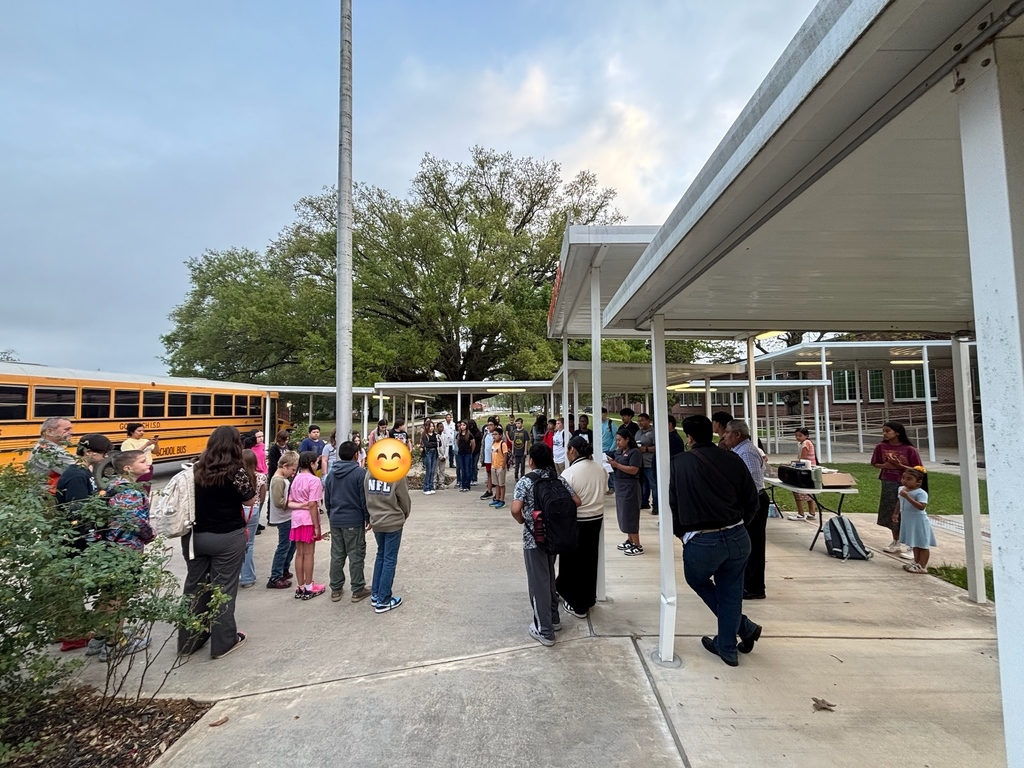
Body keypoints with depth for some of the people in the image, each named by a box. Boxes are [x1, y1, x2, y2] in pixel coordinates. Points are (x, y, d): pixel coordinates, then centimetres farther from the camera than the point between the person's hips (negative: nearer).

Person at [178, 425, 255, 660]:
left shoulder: (196, 467, 0)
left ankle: (188, 640, 28)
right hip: (228, 537, -5)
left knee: (194, 586, 16)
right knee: (224, 587, 5)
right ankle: (223, 641, 16)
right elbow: (249, 500, -6)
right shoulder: (235, 470, -16)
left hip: (194, 535, 5)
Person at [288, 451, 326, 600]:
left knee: (299, 553, 12)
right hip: (308, 520, -7)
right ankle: (308, 588, 11)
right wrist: (316, 526, -13)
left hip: (296, 519, 7)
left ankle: (301, 588, 20)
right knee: (308, 554, 2)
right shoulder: (314, 480, -12)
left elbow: (290, 503, 8)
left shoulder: (296, 479, 11)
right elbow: (312, 505, -17)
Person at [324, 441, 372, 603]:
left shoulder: (331, 473, 7)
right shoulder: (360, 472, -13)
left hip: (335, 520, 6)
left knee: (336, 555, 14)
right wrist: (368, 518, -2)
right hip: (354, 520, -6)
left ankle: (335, 589, 22)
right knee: (356, 556, 3)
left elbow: (327, 498, 14)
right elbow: (364, 498, -12)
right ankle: (358, 590, 11)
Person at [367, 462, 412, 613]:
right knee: (390, 559, 4)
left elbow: (367, 498, 6)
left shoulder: (369, 473, -2)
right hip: (393, 522, -5)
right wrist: (404, 516, 11)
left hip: (376, 522, 5)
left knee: (380, 555, 20)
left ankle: (375, 595, 26)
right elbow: (404, 500, -8)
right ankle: (383, 601, 11)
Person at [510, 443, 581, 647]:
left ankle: (544, 631, 13)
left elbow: (515, 510, -24)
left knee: (538, 582, 5)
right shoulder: (559, 479, 1)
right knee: (549, 577, 23)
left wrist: (522, 521, -4)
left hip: (534, 538, -6)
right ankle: (553, 618, 35)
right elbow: (577, 502, 0)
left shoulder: (525, 481, -14)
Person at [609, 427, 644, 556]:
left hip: (630, 487, -8)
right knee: (623, 514, 13)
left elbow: (633, 470, -21)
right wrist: (611, 464, -6)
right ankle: (630, 540, 24)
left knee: (630, 515, -6)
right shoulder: (618, 452, 10)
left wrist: (617, 465, -23)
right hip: (620, 486, 8)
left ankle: (638, 546, 1)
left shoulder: (634, 452, -12)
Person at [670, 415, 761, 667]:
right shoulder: (733, 460, 1)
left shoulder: (680, 463, -5)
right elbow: (752, 502, 5)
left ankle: (744, 627, 25)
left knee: (698, 580, 25)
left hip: (701, 542, -3)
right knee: (730, 593, 20)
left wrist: (682, 533, 15)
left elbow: (672, 504, 0)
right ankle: (727, 649, 31)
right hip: (738, 538, 4)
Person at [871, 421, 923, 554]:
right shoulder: (881, 447, -1)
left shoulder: (909, 449, -11)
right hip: (888, 484, 4)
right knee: (891, 514, 13)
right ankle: (896, 542, 29)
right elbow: (874, 464, 9)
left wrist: (900, 466, -20)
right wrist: (885, 465, -11)